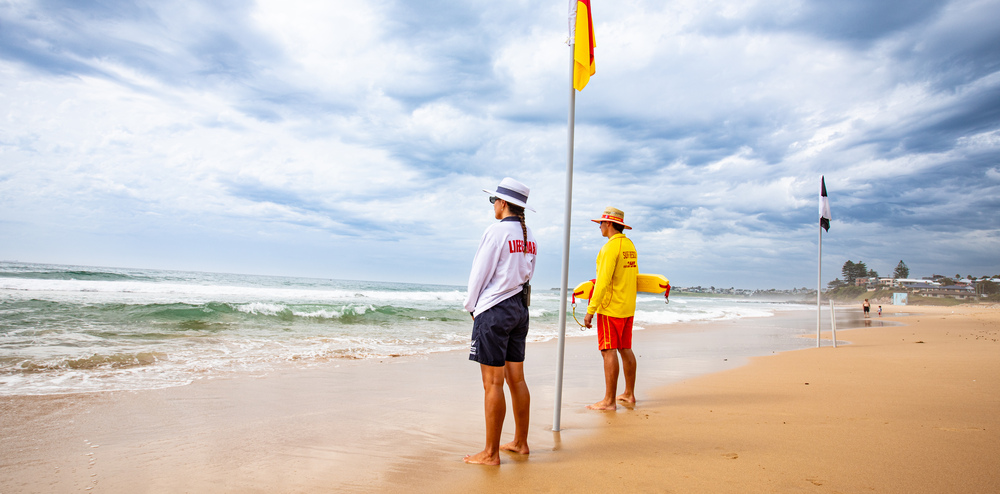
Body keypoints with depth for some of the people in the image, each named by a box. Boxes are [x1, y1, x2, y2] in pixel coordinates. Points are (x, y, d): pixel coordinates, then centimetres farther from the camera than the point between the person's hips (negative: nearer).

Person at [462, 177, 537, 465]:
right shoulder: (528, 236, 10)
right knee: (516, 379, 14)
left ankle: (491, 453, 5)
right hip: (520, 308, 8)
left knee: (493, 383, -3)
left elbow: (479, 273, -10)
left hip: (494, 311, -8)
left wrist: (471, 306, 4)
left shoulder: (497, 231, -13)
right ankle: (520, 442, 24)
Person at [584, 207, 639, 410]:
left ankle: (609, 400, -3)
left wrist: (590, 310, -19)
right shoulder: (630, 245, 13)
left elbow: (603, 281, -21)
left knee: (609, 350, -6)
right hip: (628, 307, 9)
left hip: (610, 307, -9)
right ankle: (629, 394, 23)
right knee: (625, 349, 14)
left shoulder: (611, 247, -15)